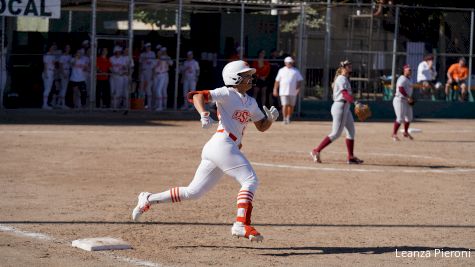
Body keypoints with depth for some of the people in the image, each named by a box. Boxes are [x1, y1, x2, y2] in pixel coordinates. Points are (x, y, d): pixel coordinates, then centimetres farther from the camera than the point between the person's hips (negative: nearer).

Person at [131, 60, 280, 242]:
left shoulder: (251, 103, 22)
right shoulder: (227, 94, -2)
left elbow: (262, 126, 28)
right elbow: (196, 95, -13)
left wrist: (271, 118, 6)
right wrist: (204, 114, -31)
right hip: (223, 144, -9)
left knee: (193, 193, 9)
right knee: (250, 180, -16)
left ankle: (148, 200, 17)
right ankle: (241, 225, -28)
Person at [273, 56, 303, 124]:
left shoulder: (295, 71, 10)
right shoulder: (281, 70, 11)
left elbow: (299, 80, 5)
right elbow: (277, 81, 12)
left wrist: (298, 88, -11)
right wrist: (275, 89, 6)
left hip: (293, 92, 1)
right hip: (283, 92, -1)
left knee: (291, 105, 4)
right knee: (285, 105, -10)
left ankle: (288, 118, 19)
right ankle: (284, 119, -7)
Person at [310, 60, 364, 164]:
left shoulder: (346, 79, 17)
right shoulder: (342, 79, -14)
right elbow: (345, 94, -26)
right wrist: (355, 102, -37)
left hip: (345, 107, 10)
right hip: (340, 106, -10)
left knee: (351, 131, 9)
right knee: (336, 133, -8)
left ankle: (351, 157, 11)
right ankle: (316, 151, -3)